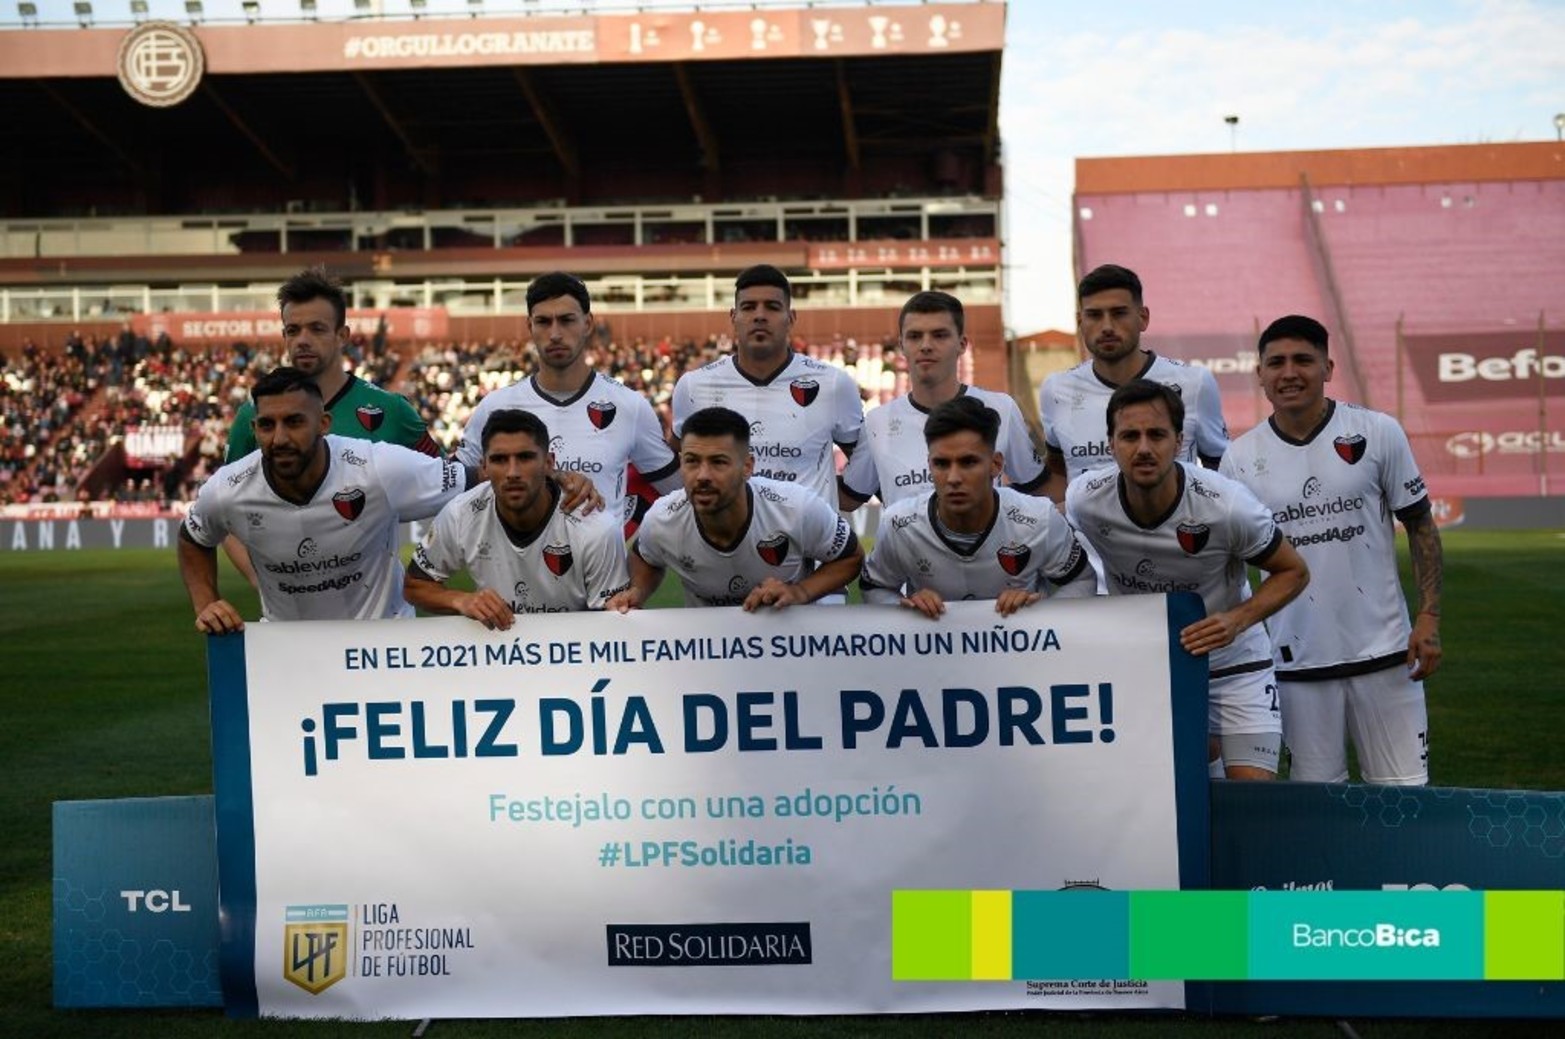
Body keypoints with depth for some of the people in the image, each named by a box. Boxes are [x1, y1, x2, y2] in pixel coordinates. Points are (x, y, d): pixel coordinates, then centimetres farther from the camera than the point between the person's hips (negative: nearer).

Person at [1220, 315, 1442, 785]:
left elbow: (1420, 526, 5)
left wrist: (1428, 618, -4)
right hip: (1298, 657, 1)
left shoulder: (1378, 432, 0)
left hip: (1384, 649, -1)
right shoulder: (1240, 456, 2)